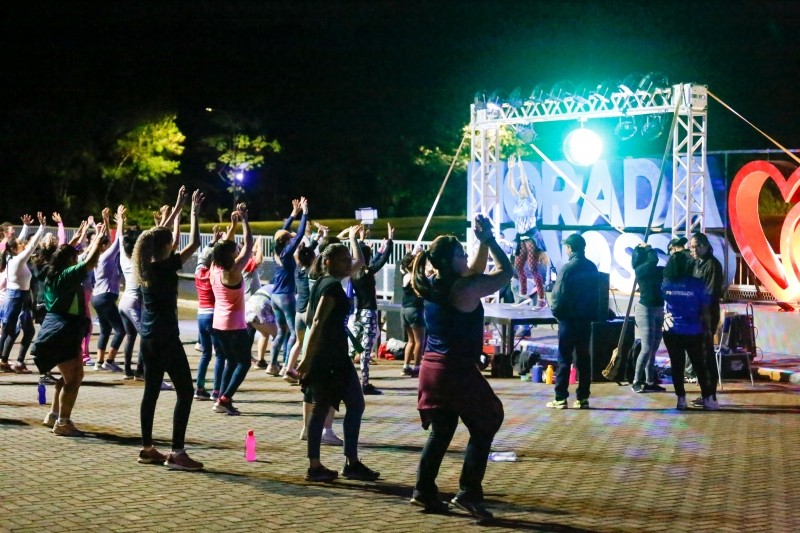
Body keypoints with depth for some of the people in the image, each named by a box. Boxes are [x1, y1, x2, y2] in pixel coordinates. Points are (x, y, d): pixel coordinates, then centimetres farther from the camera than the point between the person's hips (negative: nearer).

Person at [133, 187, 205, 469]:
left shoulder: (146, 266, 5)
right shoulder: (166, 267, -15)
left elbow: (158, 235, 20)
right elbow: (194, 244, -11)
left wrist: (178, 207, 25)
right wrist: (194, 212, 0)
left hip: (148, 337, 8)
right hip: (166, 339, -8)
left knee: (151, 391, 13)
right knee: (185, 392, -3)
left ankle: (147, 448, 18)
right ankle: (177, 453, -7)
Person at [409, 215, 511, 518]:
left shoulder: (435, 285, 8)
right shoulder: (465, 288, -15)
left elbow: (476, 269, 22)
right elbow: (506, 272, -6)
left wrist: (483, 241, 14)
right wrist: (489, 239, -2)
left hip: (432, 368, 8)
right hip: (457, 371, -8)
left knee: (441, 431, 17)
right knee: (484, 429, 6)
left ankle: (424, 491, 16)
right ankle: (468, 493, 2)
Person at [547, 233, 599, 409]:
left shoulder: (568, 267, -13)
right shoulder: (592, 267, 6)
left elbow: (559, 294, -13)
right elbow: (595, 293, 10)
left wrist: (556, 312, 2)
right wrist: (592, 313, 15)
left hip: (569, 318, -5)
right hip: (586, 318, 5)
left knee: (564, 358, -1)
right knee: (584, 358, 9)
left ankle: (560, 398, -2)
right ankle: (583, 398, 9)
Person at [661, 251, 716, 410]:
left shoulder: (666, 284, -1)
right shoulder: (697, 285, -8)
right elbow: (704, 311, -4)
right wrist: (706, 328, 6)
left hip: (672, 332, 2)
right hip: (693, 332, -1)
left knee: (677, 366, 5)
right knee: (700, 366, 8)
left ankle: (681, 399, 5)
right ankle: (707, 399, 10)